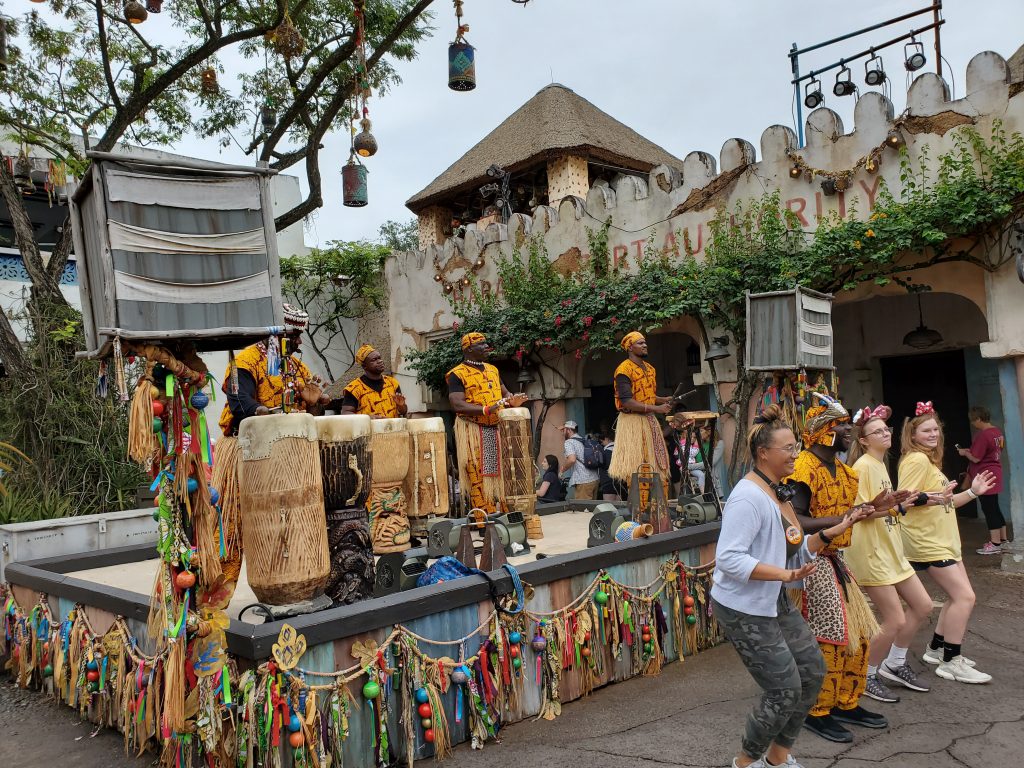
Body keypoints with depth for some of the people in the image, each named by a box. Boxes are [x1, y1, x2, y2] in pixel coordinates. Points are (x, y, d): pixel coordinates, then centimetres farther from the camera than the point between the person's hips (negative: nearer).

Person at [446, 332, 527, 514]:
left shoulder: (492, 370, 16)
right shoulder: (457, 374, -6)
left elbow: (505, 393, 24)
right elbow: (457, 405, -17)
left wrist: (512, 401, -2)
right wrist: (486, 410, -29)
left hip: (497, 430, 7)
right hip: (473, 431, -7)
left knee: (501, 472, 8)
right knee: (477, 475, -6)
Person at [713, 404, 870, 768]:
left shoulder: (777, 493, 8)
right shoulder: (748, 497, -23)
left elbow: (795, 551, 12)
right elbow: (729, 559, -29)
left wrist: (833, 531, 3)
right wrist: (786, 574, -32)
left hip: (776, 602, 10)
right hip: (743, 609, -10)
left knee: (812, 672, 15)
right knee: (785, 690, -4)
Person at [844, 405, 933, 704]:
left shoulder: (880, 464, 13)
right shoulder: (863, 466, -16)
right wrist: (892, 505, -27)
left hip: (890, 548, 10)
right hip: (870, 552, -10)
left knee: (922, 606, 13)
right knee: (895, 621, -6)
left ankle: (894, 665, 29)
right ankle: (867, 677, 13)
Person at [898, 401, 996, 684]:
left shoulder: (930, 460, 14)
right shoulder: (916, 460, -17)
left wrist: (972, 492, 10)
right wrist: (931, 498, -36)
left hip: (944, 540, 10)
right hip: (926, 542, -10)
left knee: (957, 596, 14)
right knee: (964, 596, -12)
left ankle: (937, 648, 26)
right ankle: (951, 663, -4)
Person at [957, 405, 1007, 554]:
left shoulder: (983, 435, -21)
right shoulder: (997, 432, 10)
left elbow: (975, 458, -19)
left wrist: (965, 452, -1)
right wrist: (971, 451, 14)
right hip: (994, 473, 10)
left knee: (989, 509, -4)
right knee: (994, 508, 17)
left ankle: (995, 544, 1)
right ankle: (1003, 540, 24)